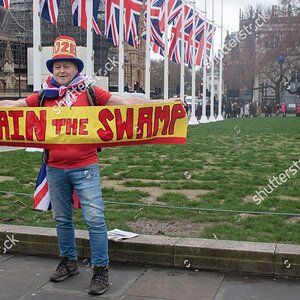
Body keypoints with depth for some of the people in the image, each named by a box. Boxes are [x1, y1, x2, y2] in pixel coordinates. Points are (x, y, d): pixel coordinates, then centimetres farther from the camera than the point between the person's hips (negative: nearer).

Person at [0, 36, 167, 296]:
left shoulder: (89, 92, -1)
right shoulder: (44, 95, 8)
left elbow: (126, 102, -5)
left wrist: (160, 104, -12)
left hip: (85, 167, -4)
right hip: (55, 169, 4)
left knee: (94, 219, -5)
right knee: (62, 219, 15)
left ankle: (101, 269, 7)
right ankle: (69, 262, 33)